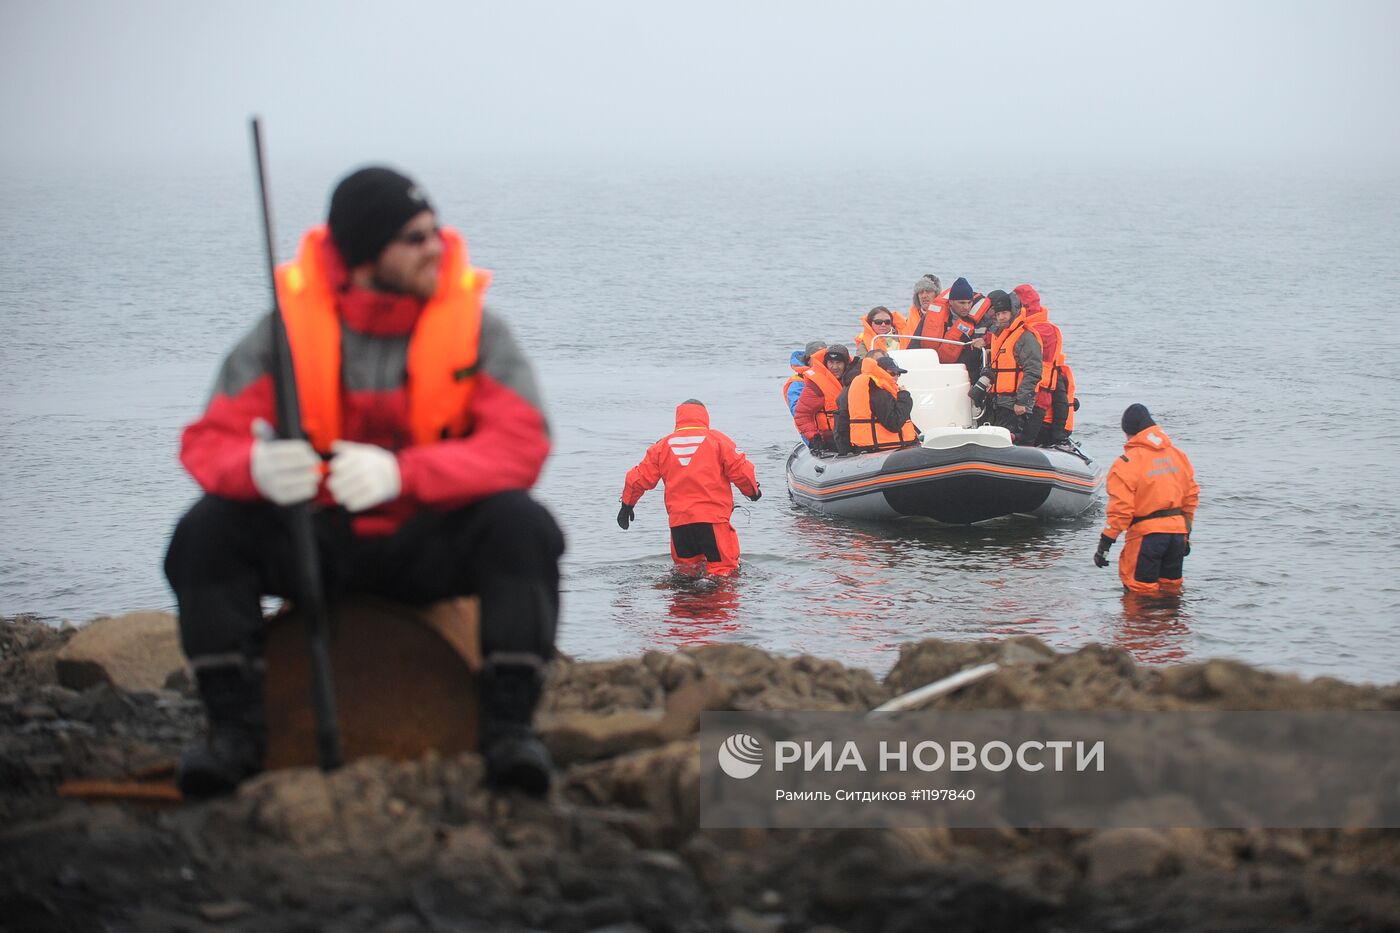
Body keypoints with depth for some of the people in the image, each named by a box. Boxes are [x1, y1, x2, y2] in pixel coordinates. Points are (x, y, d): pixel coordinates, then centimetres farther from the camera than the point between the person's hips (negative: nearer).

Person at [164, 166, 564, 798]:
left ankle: (509, 723, -23)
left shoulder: (473, 324, -9)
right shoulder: (291, 325, -8)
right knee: (207, 531, -23)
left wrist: (402, 473, -37)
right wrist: (256, 469, -38)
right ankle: (234, 726, -14)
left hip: (429, 544, -1)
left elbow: (522, 444, -21)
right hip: (316, 541, 1)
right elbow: (208, 442, -11)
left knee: (521, 526, -30)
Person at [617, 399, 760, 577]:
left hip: (678, 522, 3)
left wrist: (627, 505, 29)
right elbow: (741, 471, 0)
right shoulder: (717, 439, 3)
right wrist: (753, 491, 20)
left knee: (686, 568, 17)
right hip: (713, 519, -3)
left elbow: (639, 478, 14)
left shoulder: (663, 445, 12)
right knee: (724, 569, -7)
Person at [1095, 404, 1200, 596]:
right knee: (1171, 588, 17)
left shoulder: (1127, 463, -11)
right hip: (1177, 530, 6)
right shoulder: (1177, 454, 9)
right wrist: (1186, 534, 24)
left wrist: (1104, 544, -10)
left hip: (1147, 533, -6)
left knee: (1141, 595, 0)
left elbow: (1120, 509, -15)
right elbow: (1191, 495, 14)